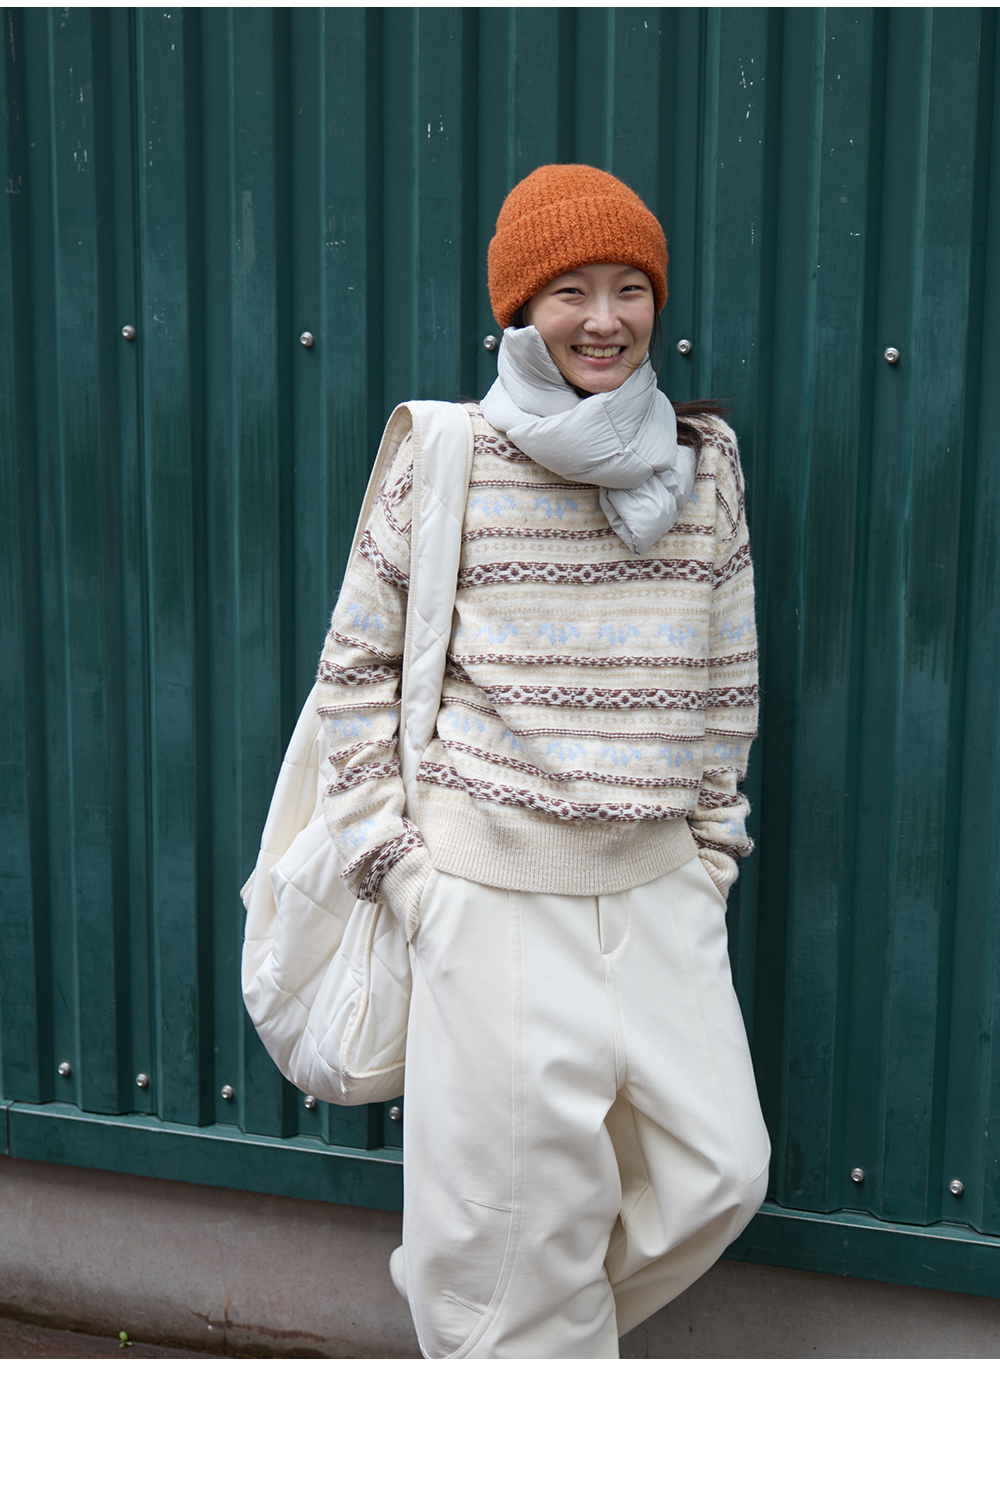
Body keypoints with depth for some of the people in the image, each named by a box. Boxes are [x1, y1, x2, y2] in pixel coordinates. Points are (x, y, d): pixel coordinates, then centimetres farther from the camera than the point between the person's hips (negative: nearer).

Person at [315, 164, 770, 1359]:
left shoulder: (703, 465, 5)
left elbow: (727, 678, 13)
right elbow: (355, 664, 1)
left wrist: (715, 844, 11)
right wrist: (392, 855, -3)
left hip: (659, 881, 4)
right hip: (496, 889, -4)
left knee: (718, 1169, 9)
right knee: (526, 1198, 5)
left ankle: (546, 1324, 36)